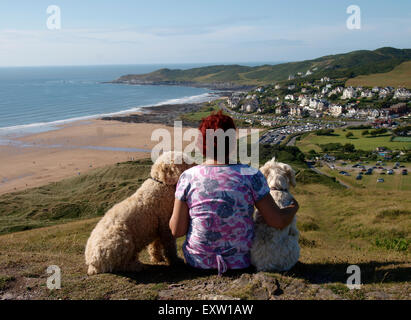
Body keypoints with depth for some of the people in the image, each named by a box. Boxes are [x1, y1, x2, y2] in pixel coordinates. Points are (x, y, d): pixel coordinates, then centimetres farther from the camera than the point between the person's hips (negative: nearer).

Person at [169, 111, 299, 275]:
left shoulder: (188, 177, -16)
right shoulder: (251, 176, -17)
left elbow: (177, 231, -11)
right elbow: (278, 221, -12)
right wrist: (294, 207, 9)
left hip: (198, 261, 1)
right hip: (241, 261, 0)